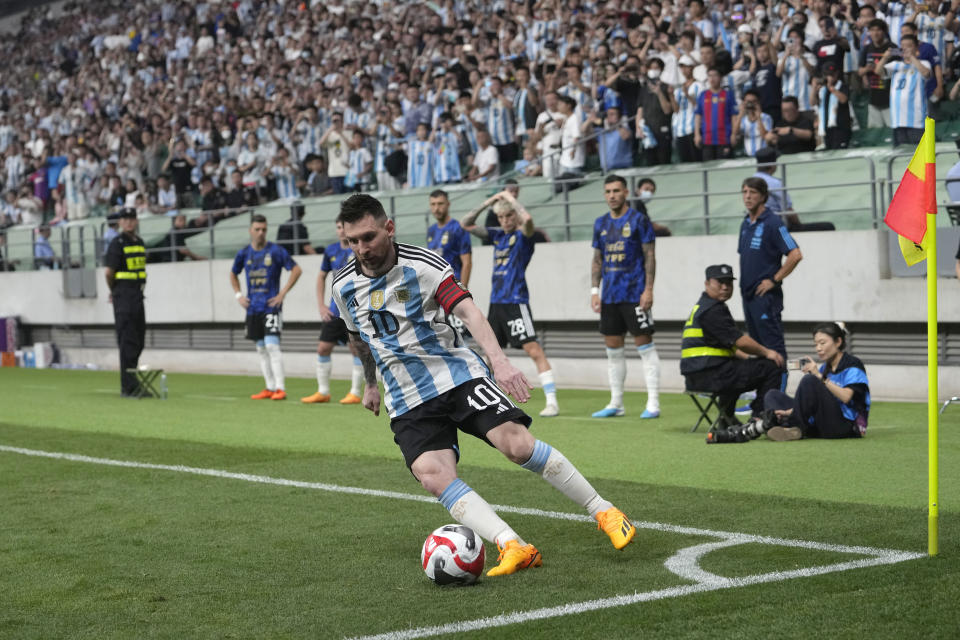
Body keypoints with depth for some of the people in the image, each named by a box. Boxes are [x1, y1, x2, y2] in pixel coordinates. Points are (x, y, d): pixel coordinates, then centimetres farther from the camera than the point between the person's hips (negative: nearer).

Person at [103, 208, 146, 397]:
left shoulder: (139, 242, 15)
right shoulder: (117, 243, -9)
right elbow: (108, 272, -12)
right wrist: (114, 291, 3)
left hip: (138, 295, 8)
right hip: (123, 297, -8)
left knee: (138, 341, 12)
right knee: (127, 341, -9)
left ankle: (130, 385, 22)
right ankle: (129, 387, -8)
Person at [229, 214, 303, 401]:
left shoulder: (276, 251, -6)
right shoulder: (244, 253, 7)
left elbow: (296, 270, -5)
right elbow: (233, 274, 24)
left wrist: (282, 293, -9)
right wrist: (239, 295, 11)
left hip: (271, 307, -5)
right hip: (253, 308, 5)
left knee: (272, 345, -14)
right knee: (261, 349, 8)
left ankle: (280, 388, -14)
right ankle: (270, 388, 15)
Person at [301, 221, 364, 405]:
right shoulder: (331, 251, 8)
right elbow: (322, 276, 20)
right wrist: (321, 305, 11)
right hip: (335, 311, 6)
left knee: (357, 349, -5)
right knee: (323, 348, 4)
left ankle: (355, 393, 4)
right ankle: (323, 392, 14)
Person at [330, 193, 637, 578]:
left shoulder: (423, 265, -9)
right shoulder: (344, 286, 4)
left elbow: (468, 311, -17)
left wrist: (498, 361, -31)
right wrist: (370, 384, 35)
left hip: (458, 376, -3)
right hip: (408, 403, 3)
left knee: (517, 443, -22)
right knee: (432, 475, -24)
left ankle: (602, 512, -4)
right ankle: (514, 547, -32)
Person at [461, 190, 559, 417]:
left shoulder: (523, 235, -6)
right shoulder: (497, 235, 13)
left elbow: (527, 218, -29)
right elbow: (466, 224, 16)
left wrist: (510, 198, -13)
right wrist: (488, 202, 5)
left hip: (516, 301, -7)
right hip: (496, 302, 8)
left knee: (534, 350, -15)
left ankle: (552, 401, -18)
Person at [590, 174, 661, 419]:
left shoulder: (638, 220, -4)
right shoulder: (601, 223, 12)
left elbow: (650, 256, -6)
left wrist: (648, 290, -13)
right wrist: (594, 291, 8)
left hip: (634, 294, -6)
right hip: (609, 296, 6)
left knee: (645, 346, -5)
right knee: (613, 349, 9)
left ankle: (653, 403, -4)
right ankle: (616, 403, 17)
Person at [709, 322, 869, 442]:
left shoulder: (853, 366, -3)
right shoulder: (825, 368, 19)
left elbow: (845, 397, -20)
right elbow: (812, 404, 13)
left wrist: (818, 376, -23)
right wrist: (790, 411, -5)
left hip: (848, 426, -8)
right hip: (819, 426, 8)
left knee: (809, 381, -27)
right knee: (772, 395, 2)